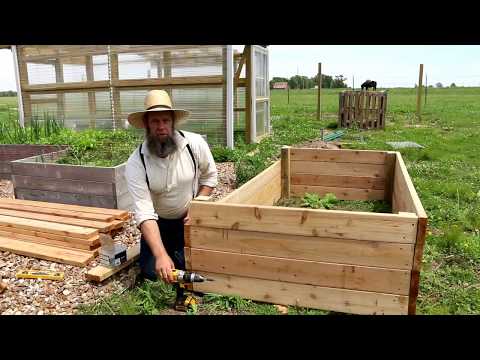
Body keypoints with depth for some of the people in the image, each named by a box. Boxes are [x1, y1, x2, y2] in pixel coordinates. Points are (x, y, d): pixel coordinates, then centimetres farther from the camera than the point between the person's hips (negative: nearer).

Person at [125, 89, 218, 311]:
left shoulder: (195, 144, -22)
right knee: (150, 272, -3)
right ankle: (170, 252, 30)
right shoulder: (136, 163, -25)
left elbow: (209, 176, -3)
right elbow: (144, 213, -30)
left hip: (189, 218, 0)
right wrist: (160, 255, -41)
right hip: (158, 221, 0)